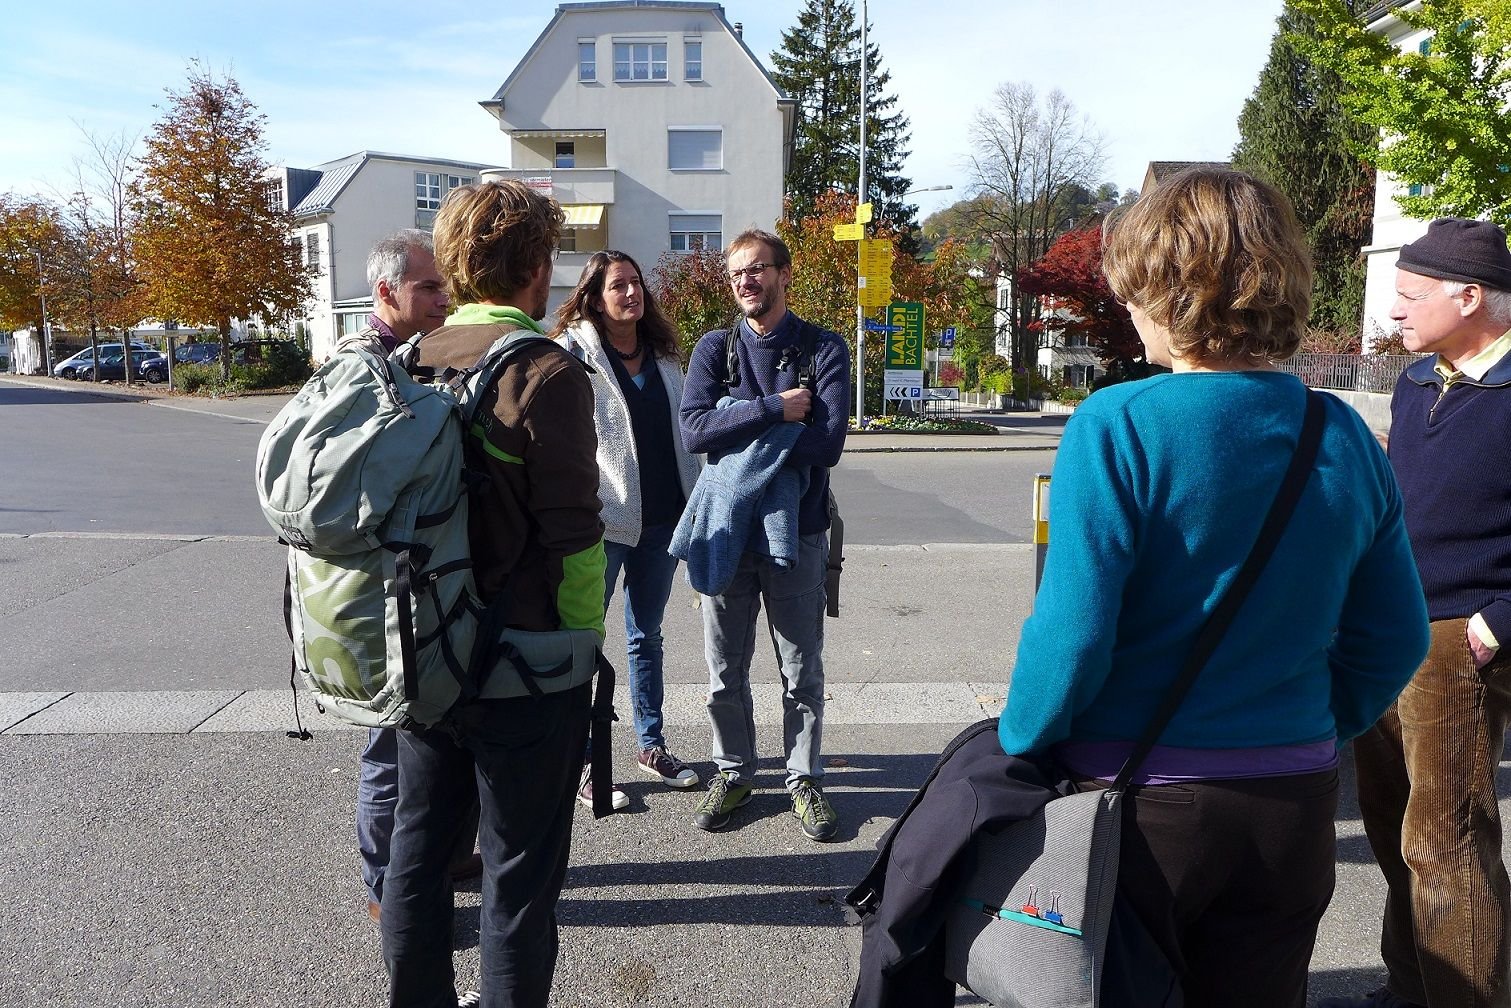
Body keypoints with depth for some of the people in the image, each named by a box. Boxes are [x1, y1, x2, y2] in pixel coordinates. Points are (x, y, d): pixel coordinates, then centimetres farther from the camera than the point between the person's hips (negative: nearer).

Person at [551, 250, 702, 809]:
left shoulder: (663, 354, 12)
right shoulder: (575, 353, -6)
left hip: (661, 518, 6)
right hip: (602, 520, -6)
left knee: (647, 635, 17)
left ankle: (651, 743, 31)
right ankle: (579, 763, 15)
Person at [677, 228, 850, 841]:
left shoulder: (823, 348, -2)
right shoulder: (714, 348, 4)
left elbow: (827, 443, -15)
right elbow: (694, 430, -13)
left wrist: (744, 450, -16)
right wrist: (773, 409, -17)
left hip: (797, 530, -2)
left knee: (802, 670, 10)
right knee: (725, 670, 12)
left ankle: (805, 779, 27)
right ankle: (733, 772, 31)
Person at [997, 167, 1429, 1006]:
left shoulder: (1117, 428, -19)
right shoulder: (1347, 440, -2)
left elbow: (1071, 636, -21)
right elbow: (1394, 639, 5)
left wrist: (1019, 749, -5)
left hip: (1138, 805, -5)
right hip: (1295, 806, 5)